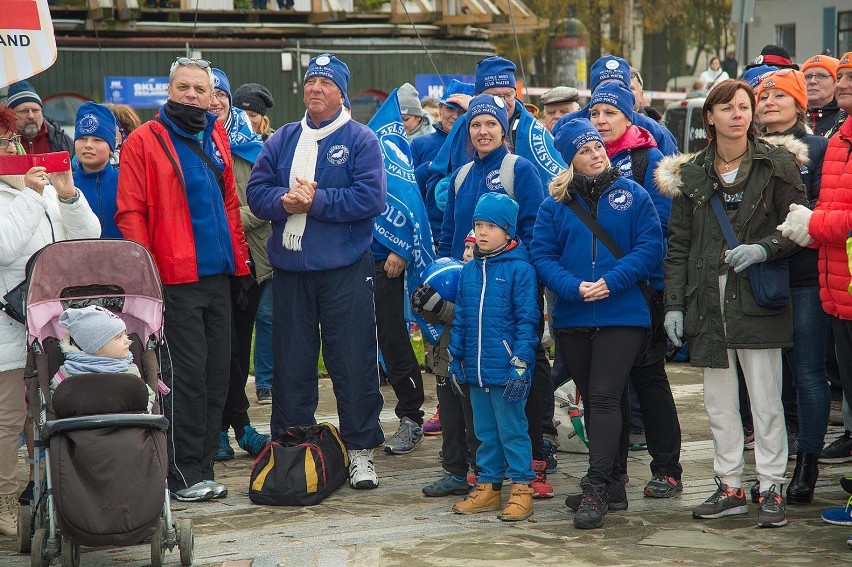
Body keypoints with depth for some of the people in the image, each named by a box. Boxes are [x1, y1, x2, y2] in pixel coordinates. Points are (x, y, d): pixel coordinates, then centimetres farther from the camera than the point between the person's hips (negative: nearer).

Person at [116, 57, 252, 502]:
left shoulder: (216, 136, 15)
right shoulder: (145, 140, -3)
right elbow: (130, 212, -7)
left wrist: (238, 252, 13)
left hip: (218, 273, 6)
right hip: (176, 278, -6)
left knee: (216, 374, 8)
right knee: (188, 375, -6)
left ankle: (202, 466, 17)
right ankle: (184, 473, 2)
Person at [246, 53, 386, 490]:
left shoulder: (360, 140, -2)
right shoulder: (282, 140, 12)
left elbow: (371, 197, -13)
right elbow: (256, 191, 5)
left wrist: (316, 201, -16)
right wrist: (284, 201, -15)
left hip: (345, 269, -4)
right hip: (289, 269, 4)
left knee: (353, 362, -1)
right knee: (291, 362, 10)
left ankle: (361, 452, 8)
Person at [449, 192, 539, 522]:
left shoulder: (520, 269, -9)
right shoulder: (469, 270, 10)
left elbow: (527, 319, -11)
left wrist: (520, 362, -16)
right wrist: (456, 359, 14)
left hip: (506, 369, -6)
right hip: (475, 370, 6)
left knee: (512, 430, 0)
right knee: (485, 431, 14)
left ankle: (521, 489, 8)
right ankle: (488, 488, 23)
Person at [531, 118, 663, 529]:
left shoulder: (632, 195, 2)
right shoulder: (556, 203, 6)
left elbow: (650, 247, -5)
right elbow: (542, 255, 1)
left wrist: (612, 281, -16)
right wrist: (573, 287, -15)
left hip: (622, 314, -3)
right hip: (572, 318, 3)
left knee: (605, 397, -13)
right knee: (591, 400, 10)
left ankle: (595, 489, -14)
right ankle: (612, 485, 22)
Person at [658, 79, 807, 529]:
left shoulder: (777, 165, 1)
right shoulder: (690, 174, 9)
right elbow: (678, 244, 9)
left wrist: (764, 248, -18)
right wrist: (673, 305, 3)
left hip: (757, 298, -3)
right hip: (707, 299, 3)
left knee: (765, 399, -3)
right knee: (718, 399, 8)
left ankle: (771, 490, 5)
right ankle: (730, 487, 17)